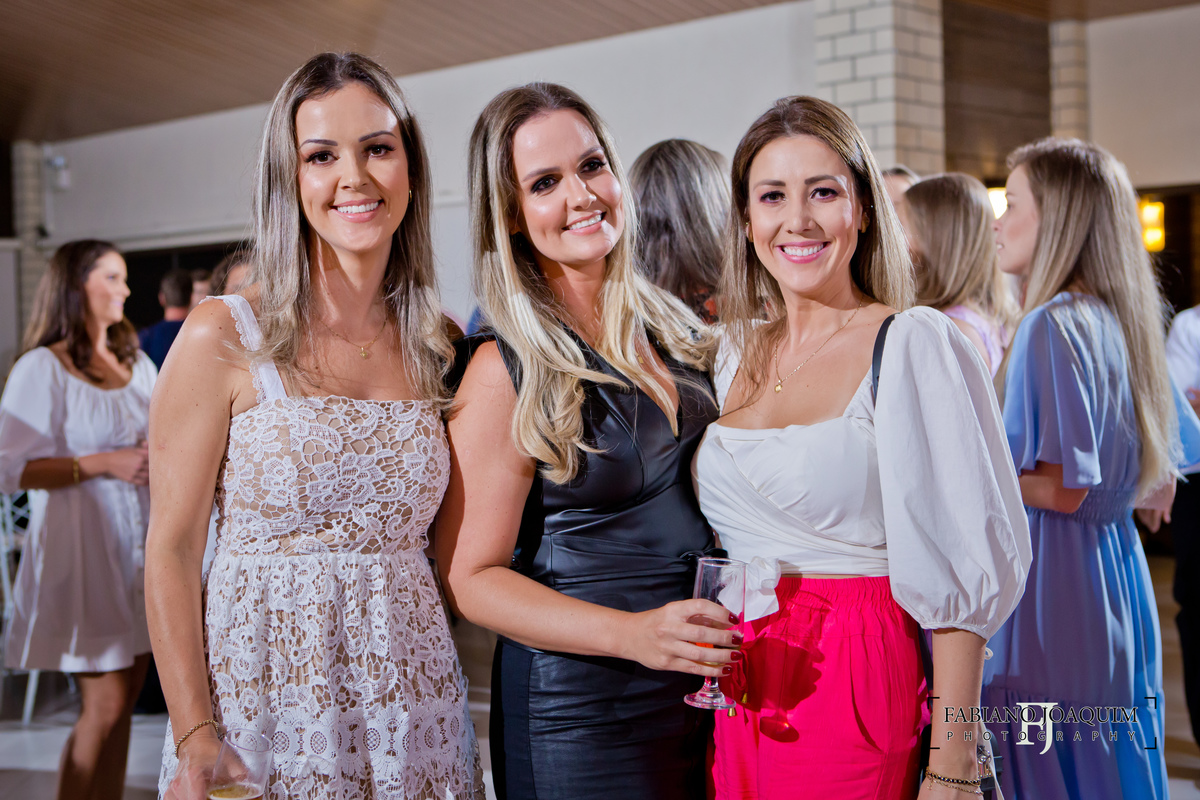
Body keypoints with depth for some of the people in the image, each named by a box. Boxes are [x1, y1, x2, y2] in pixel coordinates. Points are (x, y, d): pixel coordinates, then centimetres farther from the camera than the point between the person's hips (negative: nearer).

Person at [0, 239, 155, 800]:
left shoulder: (137, 364, 16)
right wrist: (103, 464, -18)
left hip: (139, 547, 6)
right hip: (82, 548, -6)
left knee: (123, 702, 7)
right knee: (104, 705, -8)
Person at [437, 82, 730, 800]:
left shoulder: (677, 332, 4)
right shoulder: (506, 370, -13)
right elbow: (471, 575, -13)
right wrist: (632, 633, -25)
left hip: (703, 689, 6)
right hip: (579, 713, -5)